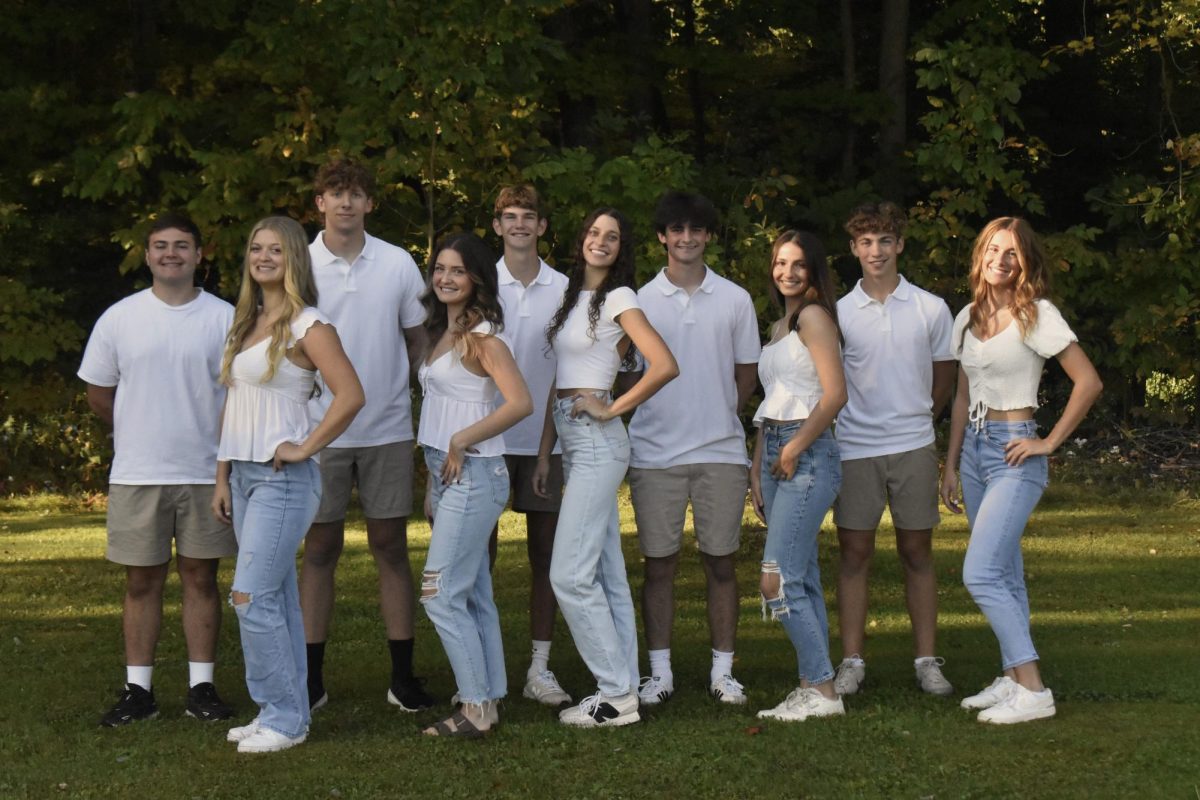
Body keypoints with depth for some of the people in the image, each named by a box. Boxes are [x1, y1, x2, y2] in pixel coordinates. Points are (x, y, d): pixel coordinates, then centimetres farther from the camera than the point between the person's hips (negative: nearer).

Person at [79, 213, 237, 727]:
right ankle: (138, 691, 11)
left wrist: (223, 444, -2)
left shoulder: (224, 319, -1)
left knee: (200, 577, 6)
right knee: (142, 581, 5)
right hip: (137, 473, 1)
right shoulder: (119, 318, 2)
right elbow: (99, 393, 11)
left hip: (206, 472, -1)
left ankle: (201, 686, 13)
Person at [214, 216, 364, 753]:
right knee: (276, 597, 10)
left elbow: (350, 395, -19)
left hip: (284, 478, -8)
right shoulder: (246, 324, 14)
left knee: (252, 597, -11)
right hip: (244, 475, 8)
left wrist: (305, 447, -15)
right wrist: (222, 479, 13)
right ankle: (288, 711, 16)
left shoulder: (307, 326, -9)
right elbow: (232, 407, 16)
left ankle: (282, 717, -1)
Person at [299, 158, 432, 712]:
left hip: (388, 429, 1)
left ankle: (403, 675, 10)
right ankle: (311, 677, 9)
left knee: (391, 547, 5)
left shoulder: (398, 264, 3)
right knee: (320, 550, 4)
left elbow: (418, 340, 10)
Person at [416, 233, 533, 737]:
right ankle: (488, 700, 15)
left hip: (473, 474, -9)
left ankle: (476, 708, -4)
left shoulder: (481, 336, -11)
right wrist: (432, 487, 16)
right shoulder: (441, 334, 15)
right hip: (446, 474, 9)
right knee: (473, 596, 10)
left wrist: (461, 441, -17)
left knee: (441, 595, -10)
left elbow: (520, 403, -23)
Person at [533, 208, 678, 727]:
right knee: (605, 574, 8)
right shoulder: (572, 299, 16)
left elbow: (665, 366, -19)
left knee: (570, 574, -11)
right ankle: (622, 690, 11)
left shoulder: (618, 298, -7)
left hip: (597, 443, -8)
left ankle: (616, 695, -5)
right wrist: (544, 453, 14)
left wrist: (613, 409, -12)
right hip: (573, 443, 8)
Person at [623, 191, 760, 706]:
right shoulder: (640, 301, 5)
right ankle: (659, 671, 11)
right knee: (659, 563, 3)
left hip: (721, 451, 0)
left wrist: (717, 415, 3)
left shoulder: (735, 300, 7)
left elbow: (747, 375, 12)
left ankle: (723, 670, 12)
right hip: (655, 451, 0)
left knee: (721, 563, 4)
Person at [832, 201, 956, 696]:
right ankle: (852, 660, 7)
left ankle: (927, 660, 10)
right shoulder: (838, 313, 2)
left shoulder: (931, 309, 3)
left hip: (913, 446, 0)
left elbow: (944, 378, 15)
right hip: (855, 448, 0)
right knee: (854, 553, 1)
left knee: (917, 552, 5)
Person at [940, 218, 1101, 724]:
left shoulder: (1037, 315, -9)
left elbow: (1088, 382, -12)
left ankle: (1033, 691, -13)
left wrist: (1049, 443, -11)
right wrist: (950, 466, 15)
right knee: (1005, 574, 11)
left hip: (1014, 452, -7)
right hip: (974, 448, 7)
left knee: (980, 574, -16)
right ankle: (1013, 678, 17)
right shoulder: (968, 318, 11)